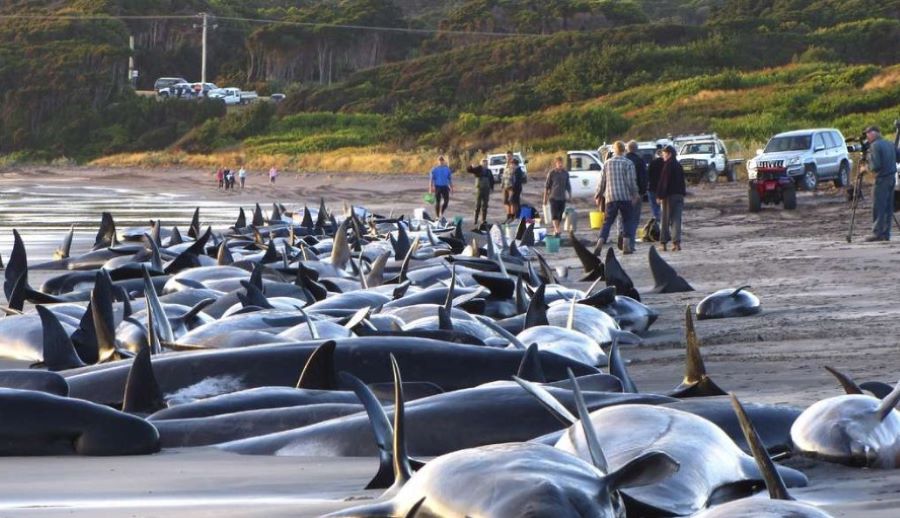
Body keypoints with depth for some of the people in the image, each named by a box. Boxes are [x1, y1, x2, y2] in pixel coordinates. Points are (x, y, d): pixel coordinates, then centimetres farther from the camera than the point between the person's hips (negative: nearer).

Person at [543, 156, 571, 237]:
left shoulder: (565, 173, 8)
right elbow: (546, 186, -1)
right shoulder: (552, 173, -4)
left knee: (560, 215, 7)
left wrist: (570, 195, 12)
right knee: (554, 215, -14)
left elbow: (568, 186, 17)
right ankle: (556, 230, -24)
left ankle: (555, 230, 17)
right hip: (553, 197, -4)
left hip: (562, 198, 4)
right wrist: (545, 197, -2)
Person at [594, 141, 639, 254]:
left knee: (607, 222, 3)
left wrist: (598, 195, 19)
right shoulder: (628, 163, -3)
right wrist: (634, 195, 4)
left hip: (610, 198, 2)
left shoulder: (607, 163, 7)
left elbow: (602, 182, 9)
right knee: (627, 221, 11)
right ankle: (626, 246, 6)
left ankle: (600, 244, -14)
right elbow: (631, 182, -8)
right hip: (625, 197, -2)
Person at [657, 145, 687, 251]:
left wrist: (660, 195, -13)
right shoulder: (679, 166, 14)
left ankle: (663, 242, 2)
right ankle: (676, 242, -5)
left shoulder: (668, 166, -11)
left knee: (666, 220, 0)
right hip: (679, 194, 7)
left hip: (669, 195, -7)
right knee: (677, 219, 4)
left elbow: (663, 182, -14)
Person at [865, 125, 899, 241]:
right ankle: (886, 233, 10)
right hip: (892, 177, 8)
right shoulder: (889, 144, 13)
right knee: (888, 207, 9)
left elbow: (875, 165, -19)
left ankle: (877, 233, -8)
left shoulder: (875, 146, -12)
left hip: (882, 179, -8)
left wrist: (866, 168, -2)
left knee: (878, 207, -5)